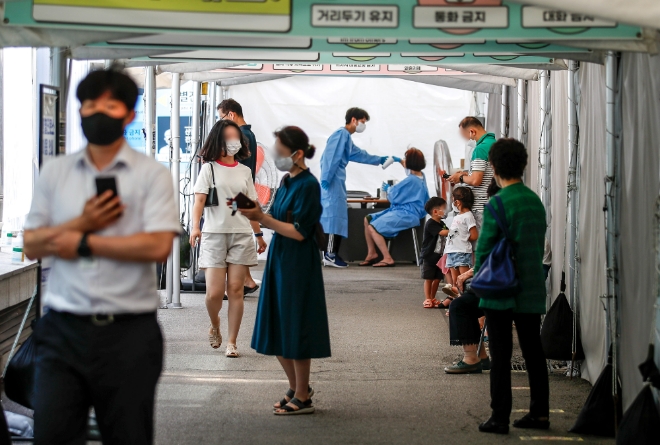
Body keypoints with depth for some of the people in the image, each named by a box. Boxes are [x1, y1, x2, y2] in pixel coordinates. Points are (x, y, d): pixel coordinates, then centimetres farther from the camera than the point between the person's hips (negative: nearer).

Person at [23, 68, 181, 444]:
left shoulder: (152, 174, 0)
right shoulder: (55, 173, 11)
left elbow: (159, 246, -13)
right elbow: (32, 244, 6)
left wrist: (82, 243, -9)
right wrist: (83, 223, -10)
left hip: (128, 332, -2)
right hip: (63, 329, 3)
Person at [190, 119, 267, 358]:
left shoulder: (244, 171, 12)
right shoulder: (210, 168, 1)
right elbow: (199, 199, -10)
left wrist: (259, 234, 16)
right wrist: (195, 226, -24)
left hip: (241, 234, 3)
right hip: (214, 234, -3)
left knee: (235, 289, -1)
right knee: (214, 292, -7)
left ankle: (232, 342, 5)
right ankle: (215, 326, 24)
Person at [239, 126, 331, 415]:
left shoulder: (308, 185, -15)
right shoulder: (287, 182, 11)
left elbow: (299, 232, -19)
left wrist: (262, 218, -20)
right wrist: (257, 215, -2)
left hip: (298, 266, -9)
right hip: (279, 261, 9)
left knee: (295, 331, -1)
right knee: (276, 332, 13)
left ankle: (302, 398, 10)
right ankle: (296, 388, 28)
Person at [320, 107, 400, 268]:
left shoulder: (347, 138, 22)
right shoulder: (341, 134, -9)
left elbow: (361, 156, 33)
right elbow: (331, 157, -18)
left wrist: (384, 159, 37)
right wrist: (326, 179, -24)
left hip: (338, 183, 10)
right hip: (333, 183, -10)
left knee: (337, 216, 8)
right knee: (335, 215, -13)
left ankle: (332, 254, 8)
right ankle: (330, 255, -16)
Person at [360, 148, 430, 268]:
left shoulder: (411, 180, -21)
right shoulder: (421, 176, 8)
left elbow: (394, 196, -13)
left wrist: (388, 189, 6)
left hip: (406, 214, -11)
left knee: (373, 227, -20)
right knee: (367, 219, 12)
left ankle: (387, 259, -15)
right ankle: (371, 253, 14)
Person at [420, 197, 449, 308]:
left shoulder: (441, 224, 12)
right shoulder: (430, 224, -15)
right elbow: (442, 232, -26)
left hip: (439, 256, 7)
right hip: (429, 256, -7)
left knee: (437, 278, 9)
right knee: (429, 278, -2)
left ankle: (432, 298, 19)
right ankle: (427, 299, 2)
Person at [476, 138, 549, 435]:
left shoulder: (498, 204, -14)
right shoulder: (536, 202, 6)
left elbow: (484, 247, -12)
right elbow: (539, 244, 12)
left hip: (502, 291, -6)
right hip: (533, 290, 6)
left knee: (500, 355, -1)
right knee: (533, 352, 12)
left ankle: (500, 417, 0)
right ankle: (539, 413, 16)